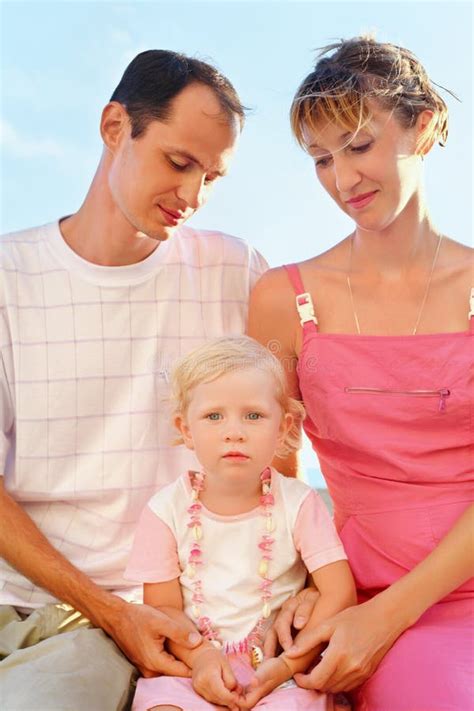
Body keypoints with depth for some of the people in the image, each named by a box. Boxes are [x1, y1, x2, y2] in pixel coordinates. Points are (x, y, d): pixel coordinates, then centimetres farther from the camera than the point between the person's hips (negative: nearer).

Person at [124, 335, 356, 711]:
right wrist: (200, 656, -19)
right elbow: (162, 607, -2)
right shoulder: (168, 510, -4)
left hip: (280, 666, 0)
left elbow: (340, 592, -10)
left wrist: (289, 664, -18)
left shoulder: (299, 504, -6)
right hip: (192, 665, 1)